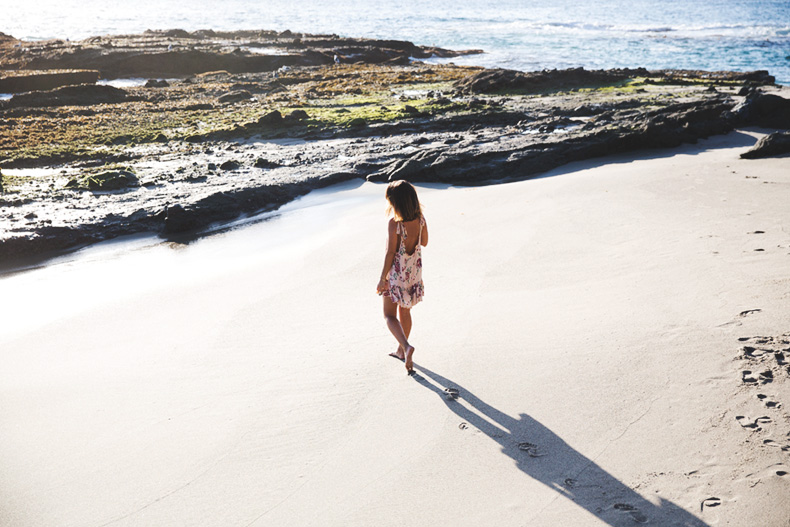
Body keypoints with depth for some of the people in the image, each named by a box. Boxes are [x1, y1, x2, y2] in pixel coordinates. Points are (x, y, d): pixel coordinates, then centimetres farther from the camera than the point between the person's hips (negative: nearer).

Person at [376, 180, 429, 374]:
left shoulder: (394, 223, -22)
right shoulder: (420, 219, -5)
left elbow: (390, 253, -20)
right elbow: (424, 242, 9)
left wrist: (382, 279, -12)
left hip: (396, 273, -6)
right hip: (414, 271, 6)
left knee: (390, 315, 6)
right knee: (405, 311, 22)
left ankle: (406, 347, -16)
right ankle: (401, 351, 34)